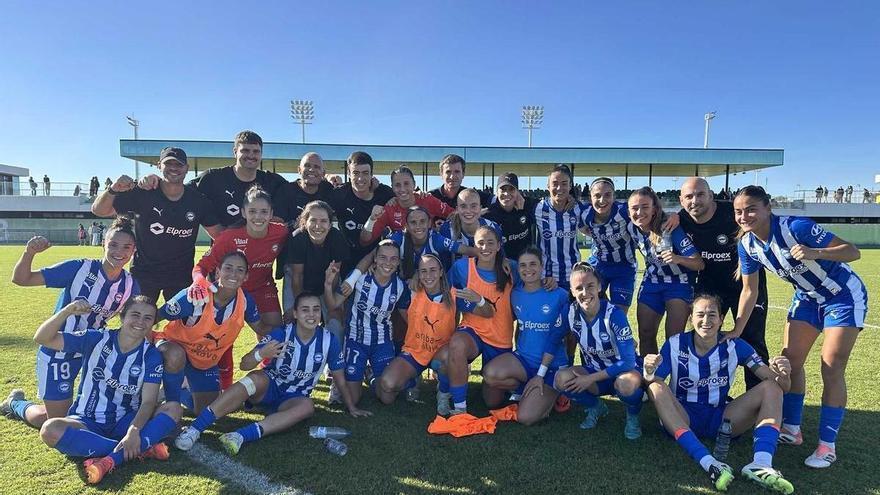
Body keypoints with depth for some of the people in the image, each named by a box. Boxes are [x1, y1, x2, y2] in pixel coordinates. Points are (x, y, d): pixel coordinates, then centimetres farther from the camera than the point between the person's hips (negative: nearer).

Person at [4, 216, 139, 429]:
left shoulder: (130, 285, -8)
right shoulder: (79, 269, -19)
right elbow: (21, 279, -17)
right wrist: (29, 252, -34)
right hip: (57, 352, -4)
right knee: (57, 422, 4)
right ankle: (17, 404, 32)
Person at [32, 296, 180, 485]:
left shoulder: (151, 356, -4)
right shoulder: (96, 340, -3)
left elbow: (148, 402, -13)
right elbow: (42, 339, -6)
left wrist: (134, 431, -32)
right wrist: (67, 311, -23)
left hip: (125, 423, 0)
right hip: (86, 422, 0)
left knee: (173, 409, -25)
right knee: (50, 429, -34)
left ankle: (110, 460, -37)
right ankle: (142, 449, -31)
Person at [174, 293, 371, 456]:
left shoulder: (329, 340, -11)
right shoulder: (281, 334, -14)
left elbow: (340, 378, 2)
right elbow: (244, 364, -19)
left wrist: (352, 408, 8)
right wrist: (261, 355, -40)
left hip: (293, 399, 1)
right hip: (268, 388, -1)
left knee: (307, 406, -33)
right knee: (257, 378, -35)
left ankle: (241, 435, -41)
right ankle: (194, 429, -35)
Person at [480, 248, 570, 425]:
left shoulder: (558, 296, -11)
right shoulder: (515, 294, 1)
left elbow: (555, 338, -13)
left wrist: (541, 374, -14)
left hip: (551, 364, -4)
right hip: (523, 358, 4)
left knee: (525, 418, -17)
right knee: (490, 374, -27)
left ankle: (550, 395, 16)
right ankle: (533, 393, 2)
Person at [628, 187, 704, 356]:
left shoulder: (671, 229, -26)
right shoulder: (632, 229, -11)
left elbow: (700, 264, -28)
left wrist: (678, 259, -44)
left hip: (679, 283, -5)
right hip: (652, 282, 5)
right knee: (645, 335, 6)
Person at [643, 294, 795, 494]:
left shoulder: (734, 346, -4)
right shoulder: (675, 344, -7)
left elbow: (780, 386, -7)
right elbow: (654, 386, -14)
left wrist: (783, 375, -31)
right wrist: (649, 372, -37)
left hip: (720, 420, 2)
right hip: (681, 419, -2)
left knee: (771, 387, -12)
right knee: (656, 386, -30)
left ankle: (761, 464, -34)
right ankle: (709, 463, -41)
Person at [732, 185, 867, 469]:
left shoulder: (795, 227, -31)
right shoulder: (747, 245, -11)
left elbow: (853, 252, -31)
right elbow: (749, 290, -3)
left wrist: (814, 253, -50)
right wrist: (737, 330, -7)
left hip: (843, 295, -6)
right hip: (807, 297, 6)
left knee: (832, 370, -8)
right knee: (789, 361, 5)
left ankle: (827, 445, 4)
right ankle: (791, 430, 19)